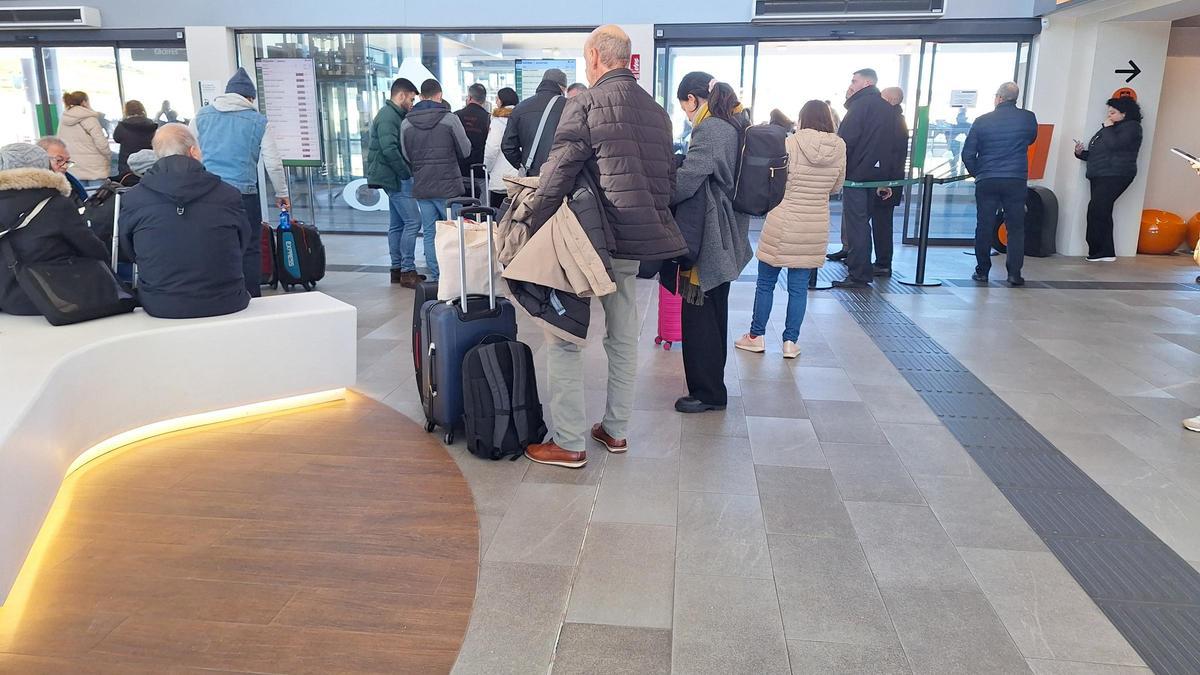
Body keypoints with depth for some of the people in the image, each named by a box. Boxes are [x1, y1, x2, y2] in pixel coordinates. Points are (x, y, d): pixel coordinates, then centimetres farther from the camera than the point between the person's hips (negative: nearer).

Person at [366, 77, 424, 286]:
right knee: (412, 222, -11)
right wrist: (406, 173, -17)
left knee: (397, 224, 12)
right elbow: (389, 149, -24)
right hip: (396, 178, -11)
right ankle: (407, 271, -9)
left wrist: (406, 172, 8)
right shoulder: (388, 116, -14)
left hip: (396, 178, 11)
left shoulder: (393, 115, 19)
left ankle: (397, 269, 18)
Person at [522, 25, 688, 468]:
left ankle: (569, 443, 5)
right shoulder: (657, 111, 10)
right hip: (635, 246, 7)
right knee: (623, 340, 16)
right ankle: (616, 430, 28)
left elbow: (556, 175, -14)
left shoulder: (586, 104, -11)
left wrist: (532, 228, -5)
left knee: (564, 339, 2)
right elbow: (668, 179, 13)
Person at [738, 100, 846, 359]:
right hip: (817, 228, 3)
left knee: (766, 282, 10)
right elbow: (836, 186, 11)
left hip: (783, 223, -3)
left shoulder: (791, 144, -12)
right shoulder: (840, 148, -1)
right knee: (799, 287, 10)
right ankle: (790, 341, 14)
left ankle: (756, 336, 19)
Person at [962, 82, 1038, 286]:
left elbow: (967, 154, 1)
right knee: (1016, 228, 7)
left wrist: (977, 174, 16)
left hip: (986, 181, 0)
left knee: (984, 227, 7)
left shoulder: (982, 121, -2)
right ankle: (1014, 273, 3)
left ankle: (982, 271, 11)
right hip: (1017, 181, 0)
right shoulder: (1028, 118, 0)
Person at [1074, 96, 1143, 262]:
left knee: (1096, 209, -18)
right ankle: (1106, 252, 9)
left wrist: (1108, 128, -6)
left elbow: (1114, 144, -19)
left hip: (1114, 175, -9)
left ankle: (1097, 251, -15)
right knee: (1102, 213, 6)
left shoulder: (1131, 127, -1)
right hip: (1100, 176, 9)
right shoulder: (1110, 128, 25)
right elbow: (1096, 154, 28)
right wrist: (1081, 153, 10)